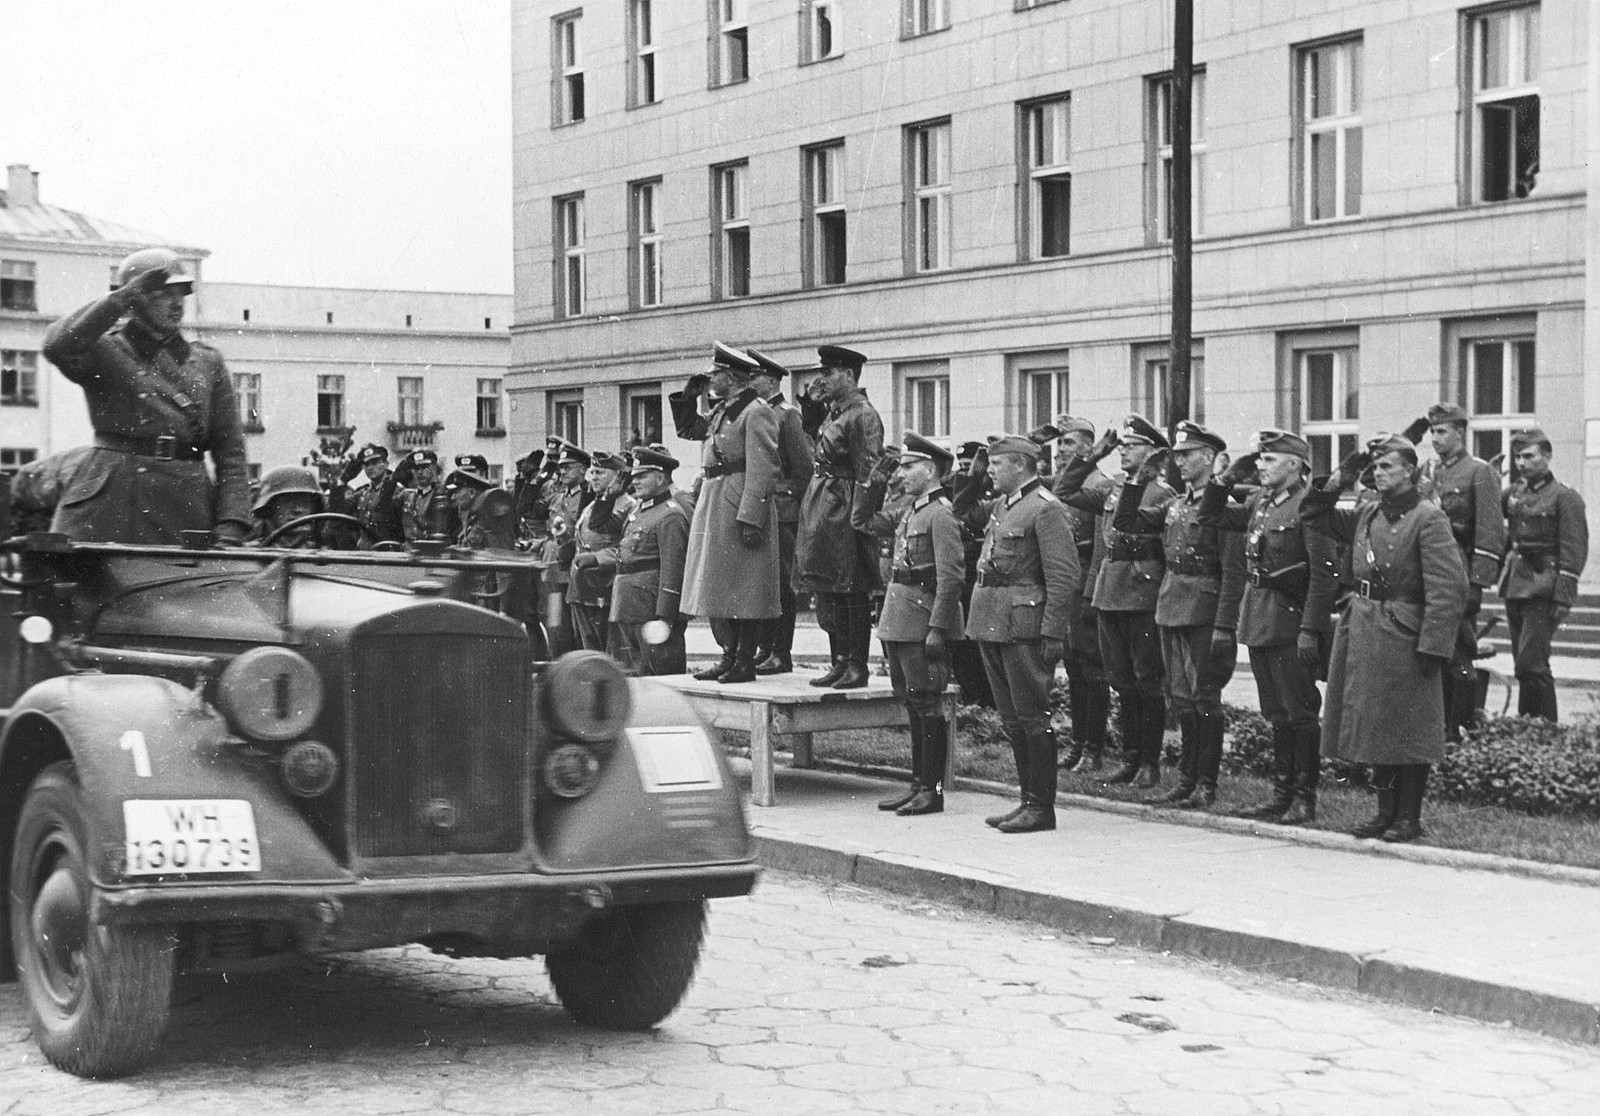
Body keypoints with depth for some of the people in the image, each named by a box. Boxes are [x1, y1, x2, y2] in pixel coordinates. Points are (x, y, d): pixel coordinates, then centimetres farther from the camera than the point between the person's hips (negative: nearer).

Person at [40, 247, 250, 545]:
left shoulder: (208, 363, 16)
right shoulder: (104, 353, 8)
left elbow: (230, 455, 11)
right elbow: (58, 346, -17)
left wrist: (230, 530, -2)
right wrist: (123, 297, -11)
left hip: (185, 513, 2)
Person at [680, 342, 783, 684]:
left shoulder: (756, 413, -12)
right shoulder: (721, 411, 15)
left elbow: (762, 470, -18)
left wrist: (750, 518, -22)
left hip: (740, 507, -9)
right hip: (713, 504, 9)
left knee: (744, 588, -4)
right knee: (724, 588, 13)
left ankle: (746, 663, 0)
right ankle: (730, 657, 20)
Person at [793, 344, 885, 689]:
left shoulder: (864, 415, -12)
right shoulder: (833, 412, 16)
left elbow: (868, 472, -17)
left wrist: (859, 515, -21)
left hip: (844, 507, -10)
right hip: (819, 505, 10)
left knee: (852, 593, -4)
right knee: (828, 591, 11)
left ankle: (858, 667, 2)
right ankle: (839, 661, 18)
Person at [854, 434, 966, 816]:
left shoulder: (941, 515, -13)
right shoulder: (909, 511, 13)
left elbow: (951, 577, -18)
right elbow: (863, 520, 26)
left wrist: (938, 629, -22)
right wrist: (877, 481, 13)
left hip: (922, 623, -9)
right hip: (897, 623, 9)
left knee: (927, 705, -3)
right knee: (912, 706, 14)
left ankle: (933, 789, 4)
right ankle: (918, 784, 21)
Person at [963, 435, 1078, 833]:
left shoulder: (1045, 509, -11)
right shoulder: (1001, 506, 15)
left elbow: (1063, 575, -15)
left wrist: (1053, 633, -19)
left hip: (1024, 625, -9)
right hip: (993, 623, 9)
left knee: (1032, 717, -4)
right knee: (1012, 720, 13)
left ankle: (1042, 807, 2)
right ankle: (1028, 800, 20)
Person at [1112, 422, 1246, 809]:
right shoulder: (1176, 505, 12)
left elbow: (1233, 571, -14)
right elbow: (1124, 522, 15)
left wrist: (1224, 626, -19)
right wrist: (1139, 480, 4)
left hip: (1204, 613, -7)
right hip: (1170, 611, 7)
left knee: (1204, 698, -1)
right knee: (1181, 699, 11)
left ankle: (1206, 784, 6)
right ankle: (1186, 780, 18)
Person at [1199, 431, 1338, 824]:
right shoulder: (1260, 504, 11)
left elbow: (1323, 575, -17)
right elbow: (1211, 517, 22)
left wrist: (1311, 630, -21)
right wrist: (1228, 477, 10)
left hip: (1290, 625, -8)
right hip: (1259, 624, 8)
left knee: (1300, 713, 0)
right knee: (1277, 715, 14)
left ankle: (1304, 799, 6)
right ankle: (1282, 794, 20)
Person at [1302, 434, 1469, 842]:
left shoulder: (1428, 518, -10)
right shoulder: (1367, 514, 10)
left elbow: (1449, 588, -15)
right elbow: (1314, 515, 18)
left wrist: (1432, 647, -19)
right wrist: (1343, 476, 5)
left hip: (1403, 636, -7)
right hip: (1361, 634, 7)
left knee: (1407, 731, 0)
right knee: (1374, 728, 11)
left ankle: (1409, 817, 9)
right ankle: (1386, 812, 21)